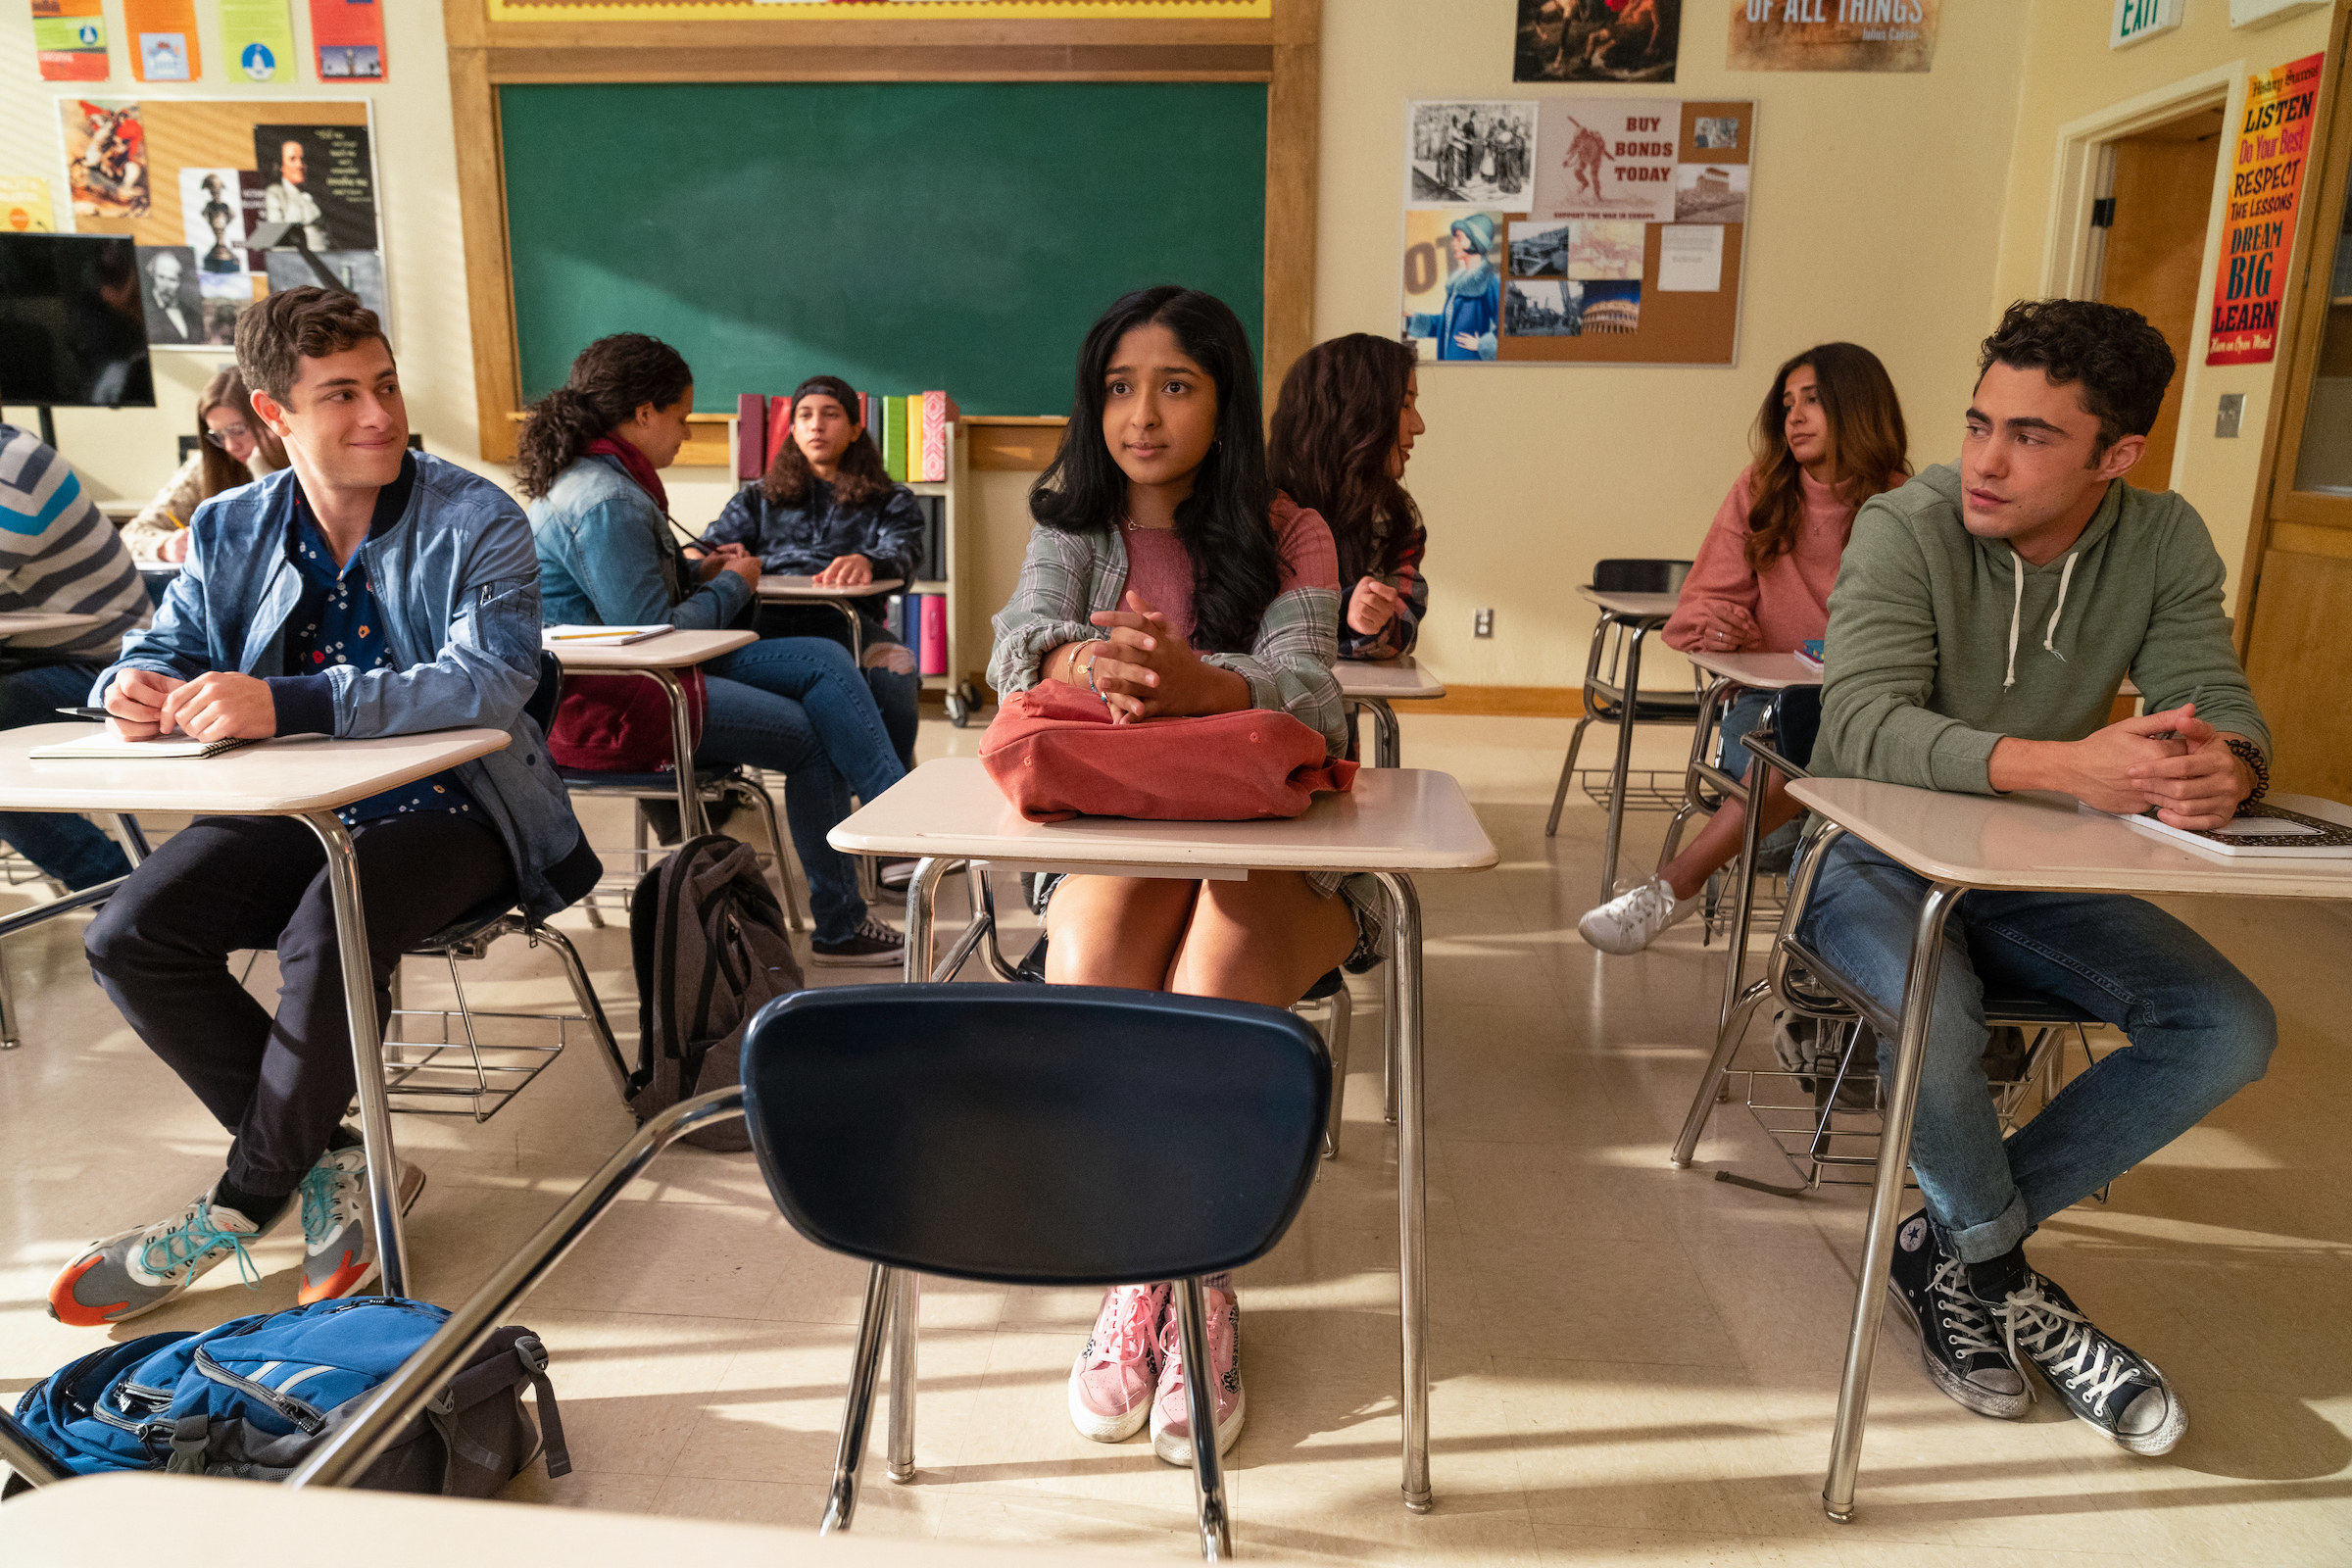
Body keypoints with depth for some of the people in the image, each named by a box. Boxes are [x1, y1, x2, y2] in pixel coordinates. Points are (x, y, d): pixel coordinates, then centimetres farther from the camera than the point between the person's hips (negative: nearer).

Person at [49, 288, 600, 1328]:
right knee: (130, 936, -13)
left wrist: (290, 704, -34)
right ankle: (332, 1166, -2)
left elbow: (494, 679, -25)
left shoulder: (475, 522, -10)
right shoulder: (232, 531, 7)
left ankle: (239, 1208, -6)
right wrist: (136, 686, -12)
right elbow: (166, 646, 15)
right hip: (293, 812, 6)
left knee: (329, 932, -31)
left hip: (442, 812, -5)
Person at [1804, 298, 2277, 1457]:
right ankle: (2005, 1273, -1)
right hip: (1877, 860, -5)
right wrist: (2064, 764, -42)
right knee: (1935, 1015, -34)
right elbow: (1861, 724, -30)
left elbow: (2219, 703, -7)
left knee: (2230, 1031, -13)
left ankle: (1951, 1249, 0)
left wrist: (2227, 767, -33)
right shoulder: (1907, 527, -17)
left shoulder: (2163, 544, -2)